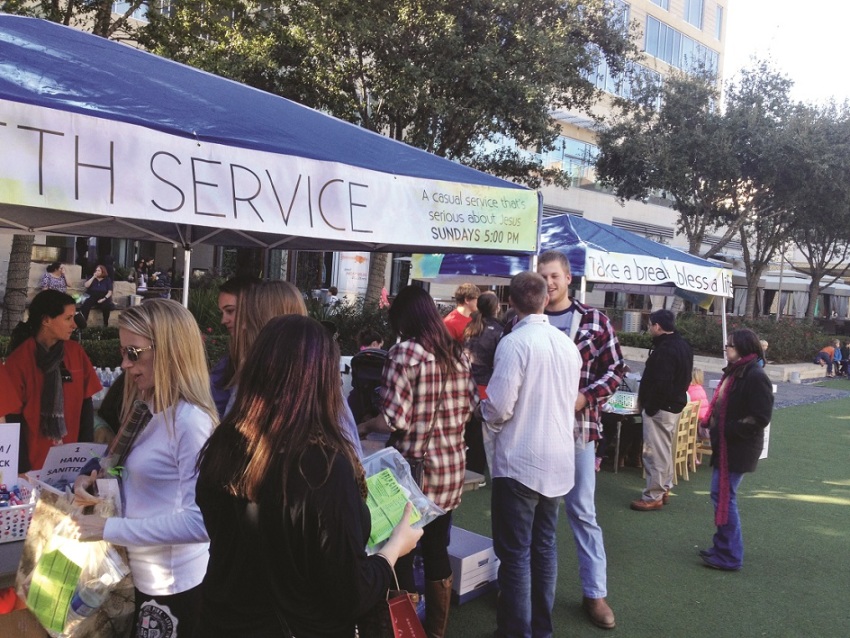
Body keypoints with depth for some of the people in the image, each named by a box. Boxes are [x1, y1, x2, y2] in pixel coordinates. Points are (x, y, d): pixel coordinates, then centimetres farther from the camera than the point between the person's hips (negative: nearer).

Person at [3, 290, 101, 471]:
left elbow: (86, 404, 2)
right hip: (34, 463, -3)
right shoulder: (18, 360, -10)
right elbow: (14, 418, -7)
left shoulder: (76, 352, -1)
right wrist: (23, 469, -9)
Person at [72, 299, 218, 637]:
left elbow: (201, 520, -28)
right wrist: (92, 479, -2)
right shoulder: (155, 412, 4)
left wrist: (108, 529, -24)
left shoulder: (190, 420, -25)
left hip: (174, 586, -8)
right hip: (144, 577, 8)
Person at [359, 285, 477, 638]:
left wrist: (364, 426, 1)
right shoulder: (458, 353, 5)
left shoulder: (403, 353, -14)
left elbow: (394, 419, -18)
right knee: (437, 549, 18)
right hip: (452, 466, 6)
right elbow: (470, 406, 12)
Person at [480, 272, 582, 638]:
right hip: (558, 460, 7)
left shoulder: (514, 342, -17)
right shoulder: (568, 344, 5)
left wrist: (486, 412, 2)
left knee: (516, 553, 3)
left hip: (519, 461, -7)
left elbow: (499, 406, -20)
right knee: (544, 546, 17)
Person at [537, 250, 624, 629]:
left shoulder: (594, 320, 0)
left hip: (578, 426, -1)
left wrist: (585, 398, -13)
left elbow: (616, 368, 0)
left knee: (582, 511, 9)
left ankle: (595, 592, 22)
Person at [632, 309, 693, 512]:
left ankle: (653, 497, 3)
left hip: (660, 407, -11)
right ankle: (663, 489, 30)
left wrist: (649, 407, -20)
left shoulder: (665, 350, -23)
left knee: (655, 452, -4)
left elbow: (660, 383, -27)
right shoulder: (682, 345, 11)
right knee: (665, 450, 20)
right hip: (675, 404, 11)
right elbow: (683, 378, 18)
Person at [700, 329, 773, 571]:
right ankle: (722, 547, 30)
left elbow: (760, 418, -20)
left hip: (738, 449, -9)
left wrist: (729, 429, -20)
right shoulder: (734, 372, 11)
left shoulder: (755, 377, -18)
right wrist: (713, 428, 7)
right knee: (720, 495, 16)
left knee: (724, 497, -3)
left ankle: (730, 556, 9)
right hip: (725, 445, 9)